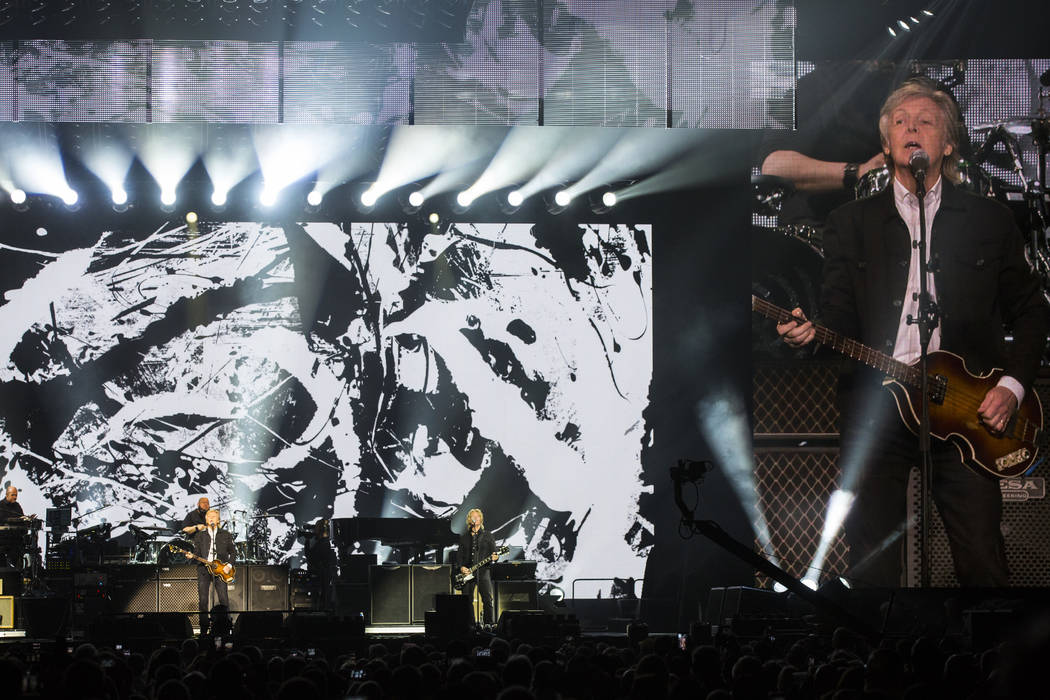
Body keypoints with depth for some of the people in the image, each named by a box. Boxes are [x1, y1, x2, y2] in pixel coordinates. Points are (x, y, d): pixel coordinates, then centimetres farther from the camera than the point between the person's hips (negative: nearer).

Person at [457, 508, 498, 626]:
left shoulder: (487, 535, 9)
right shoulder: (464, 537, 15)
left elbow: (493, 552, 5)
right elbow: (459, 554, 13)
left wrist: (494, 557, -18)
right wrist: (461, 567, -4)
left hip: (483, 571, -2)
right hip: (467, 572, 2)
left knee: (487, 600, -9)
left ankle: (489, 624, -5)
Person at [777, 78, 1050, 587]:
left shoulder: (990, 220, 12)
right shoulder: (850, 223, 13)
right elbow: (839, 316, 7)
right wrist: (810, 334, -15)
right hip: (875, 407, 1)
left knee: (983, 566, -4)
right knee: (872, 568, -1)